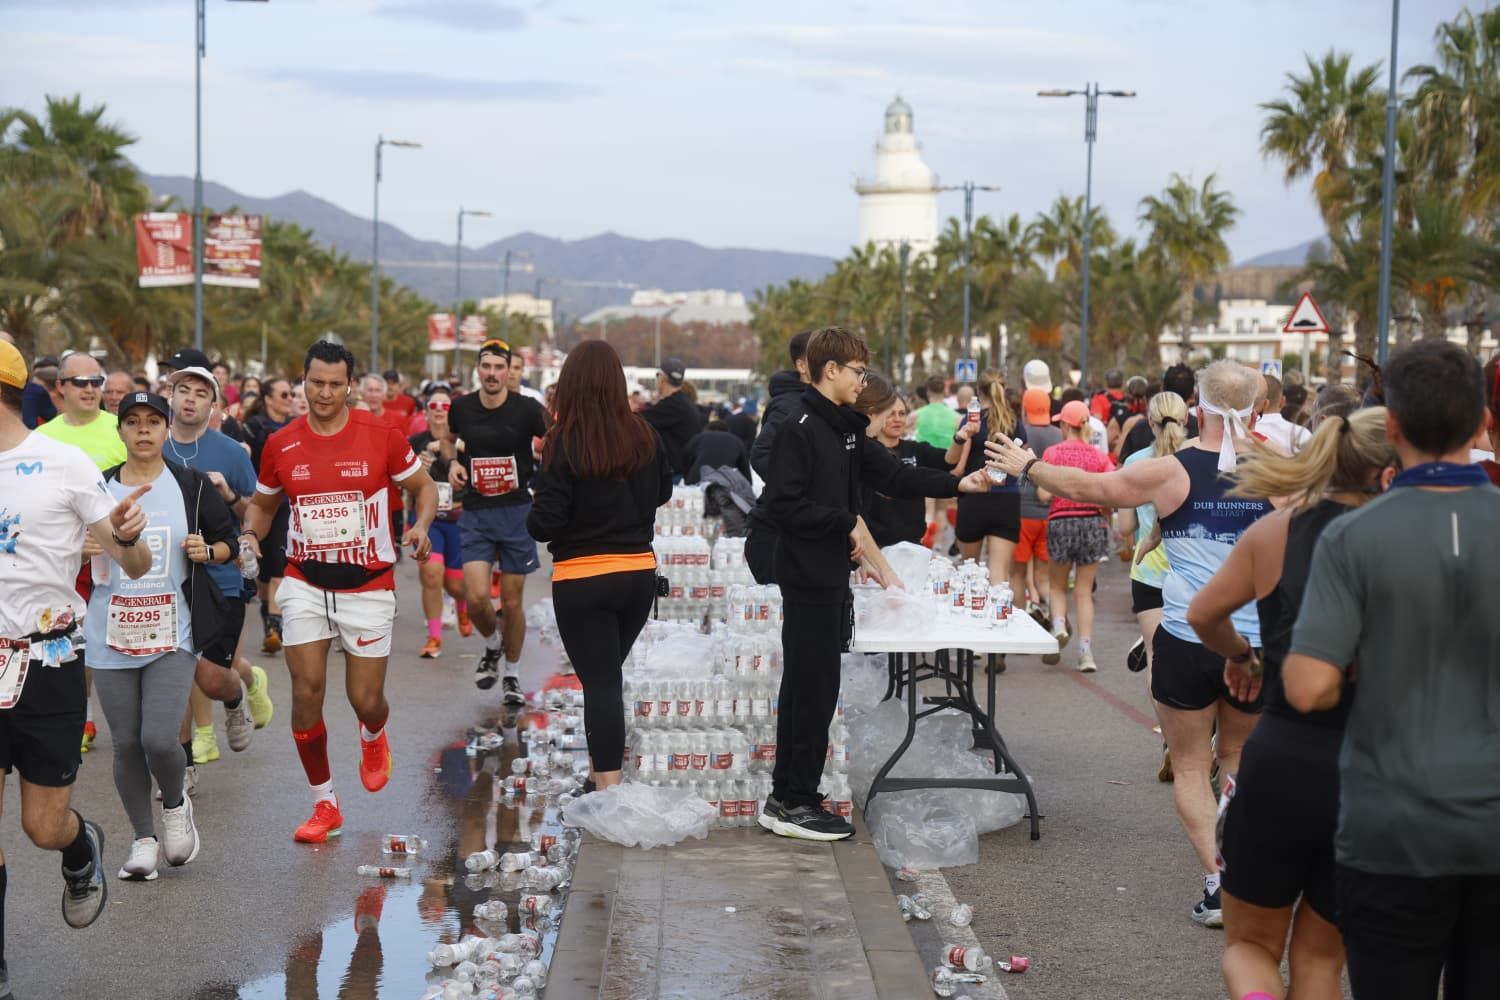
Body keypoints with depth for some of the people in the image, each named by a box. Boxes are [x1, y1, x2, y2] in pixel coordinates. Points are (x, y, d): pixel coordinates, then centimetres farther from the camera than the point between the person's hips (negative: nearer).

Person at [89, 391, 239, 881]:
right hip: (111, 636, 2)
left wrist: (208, 551, -12)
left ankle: (176, 805, 19)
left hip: (173, 633, -2)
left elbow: (230, 541, 9)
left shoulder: (193, 485, 1)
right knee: (126, 744, 4)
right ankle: (144, 839, 21)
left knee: (159, 739, -13)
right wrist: (80, 551, -8)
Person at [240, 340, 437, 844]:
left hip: (368, 585, -2)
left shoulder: (380, 436, -7)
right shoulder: (281, 445, 0)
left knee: (365, 699, 3)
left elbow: (424, 486, 5)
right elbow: (262, 503, 15)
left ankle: (373, 737, 43)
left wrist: (422, 525, -15)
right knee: (306, 691, -6)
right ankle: (324, 804, 10)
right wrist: (251, 533, -6)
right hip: (305, 583, 2)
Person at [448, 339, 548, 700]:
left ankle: (511, 673, 25)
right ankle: (493, 645, 20)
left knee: (511, 601, 4)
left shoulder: (527, 409, -8)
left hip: (516, 511, -1)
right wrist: (453, 463, 4)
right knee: (476, 597, -13)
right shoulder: (461, 408, 0)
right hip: (475, 513, 1)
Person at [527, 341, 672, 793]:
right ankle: (600, 769, 31)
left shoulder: (564, 443, -15)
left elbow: (545, 522, -15)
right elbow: (663, 491, 16)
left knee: (599, 681, 1)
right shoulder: (644, 435, -2)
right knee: (607, 675, 20)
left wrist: (533, 516, 5)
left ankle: (608, 785, -1)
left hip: (581, 580, -4)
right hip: (639, 572, 4)